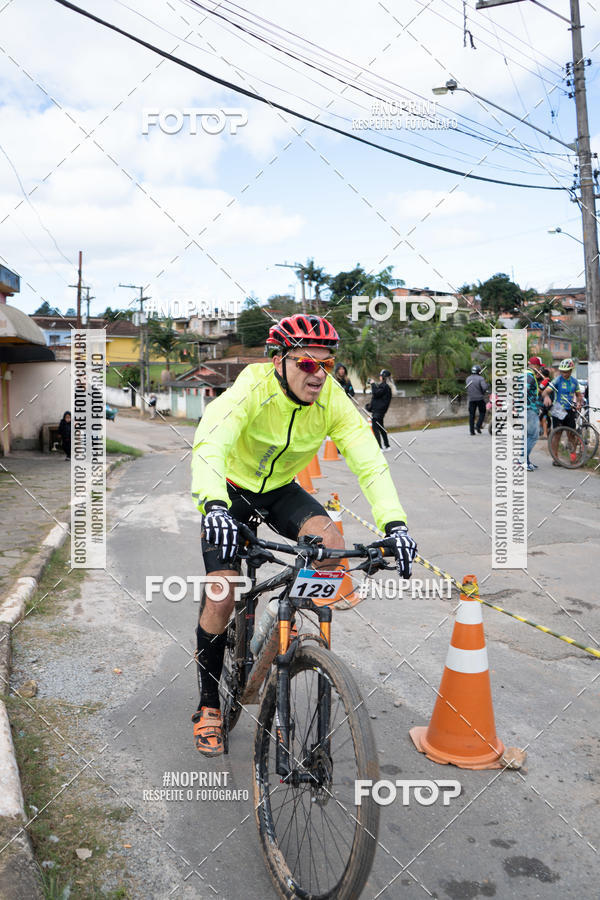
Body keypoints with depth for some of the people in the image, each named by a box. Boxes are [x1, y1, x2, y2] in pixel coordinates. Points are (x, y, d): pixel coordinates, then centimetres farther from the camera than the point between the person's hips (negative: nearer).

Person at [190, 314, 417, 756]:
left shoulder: (332, 399, -19)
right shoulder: (251, 390, -30)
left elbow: (369, 459, -25)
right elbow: (209, 446, -44)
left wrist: (395, 524, -40)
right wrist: (214, 507, -62)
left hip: (281, 489, 3)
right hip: (229, 489, -3)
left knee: (332, 543, -26)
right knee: (223, 596, -14)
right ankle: (209, 707, 8)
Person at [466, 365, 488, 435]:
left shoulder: (468, 379, 6)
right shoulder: (480, 378, -10)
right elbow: (484, 387, -22)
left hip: (471, 399, 4)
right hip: (480, 398, -4)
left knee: (471, 414, 6)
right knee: (482, 413, 11)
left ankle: (471, 430, 2)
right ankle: (478, 426, -6)